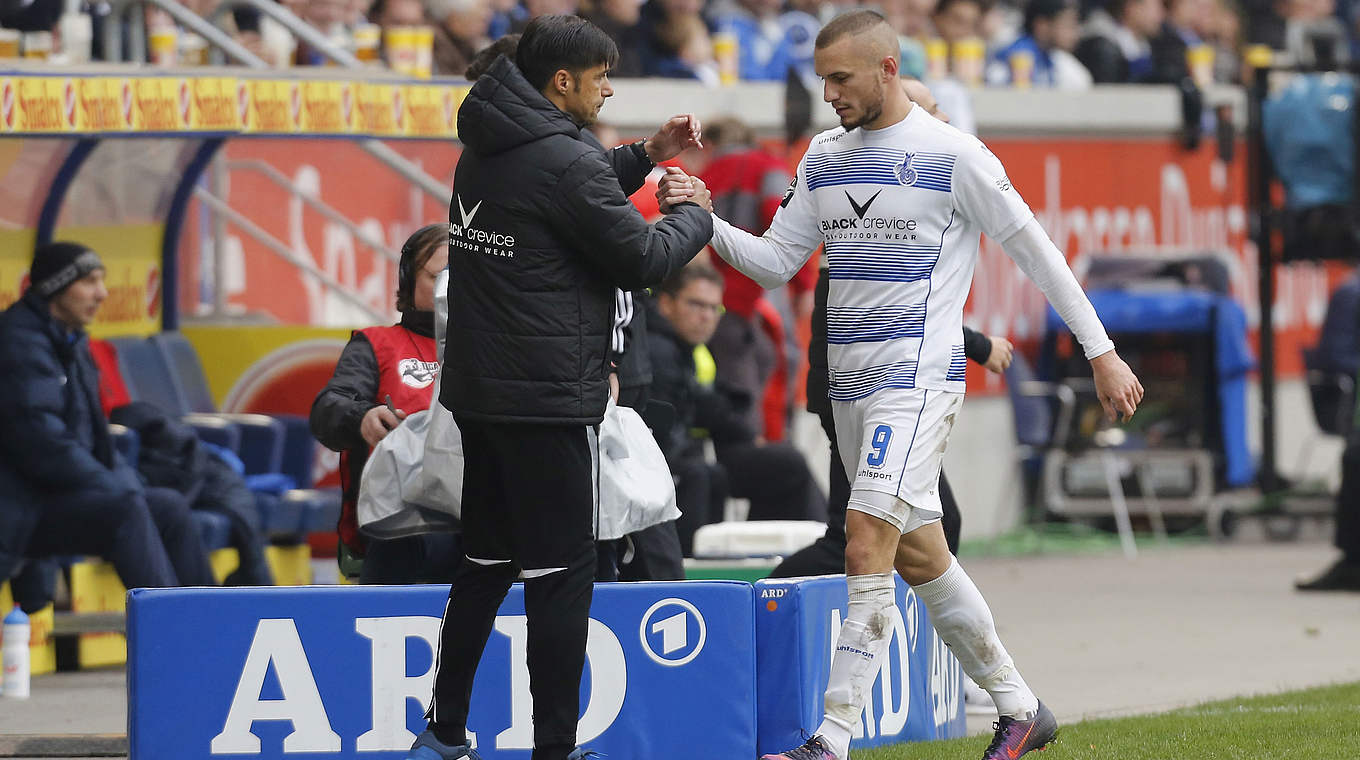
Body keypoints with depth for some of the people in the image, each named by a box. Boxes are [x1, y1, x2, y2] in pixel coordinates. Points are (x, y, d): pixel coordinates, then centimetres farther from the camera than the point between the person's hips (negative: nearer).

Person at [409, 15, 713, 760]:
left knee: (487, 562, 17)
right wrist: (694, 214, 7)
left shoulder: (488, 150, 10)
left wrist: (643, 156, 19)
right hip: (545, 402, -9)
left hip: (479, 391, 9)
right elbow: (641, 259, -12)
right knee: (561, 570, -4)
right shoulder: (564, 160, -17)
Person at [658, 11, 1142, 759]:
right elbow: (774, 261, 11)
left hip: (918, 376, -8)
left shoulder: (952, 155, -8)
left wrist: (1102, 353, -1)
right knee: (918, 556, 12)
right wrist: (703, 220, -7)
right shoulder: (824, 158, 11)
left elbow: (1034, 249, -3)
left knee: (866, 545, -17)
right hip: (850, 381, 8)